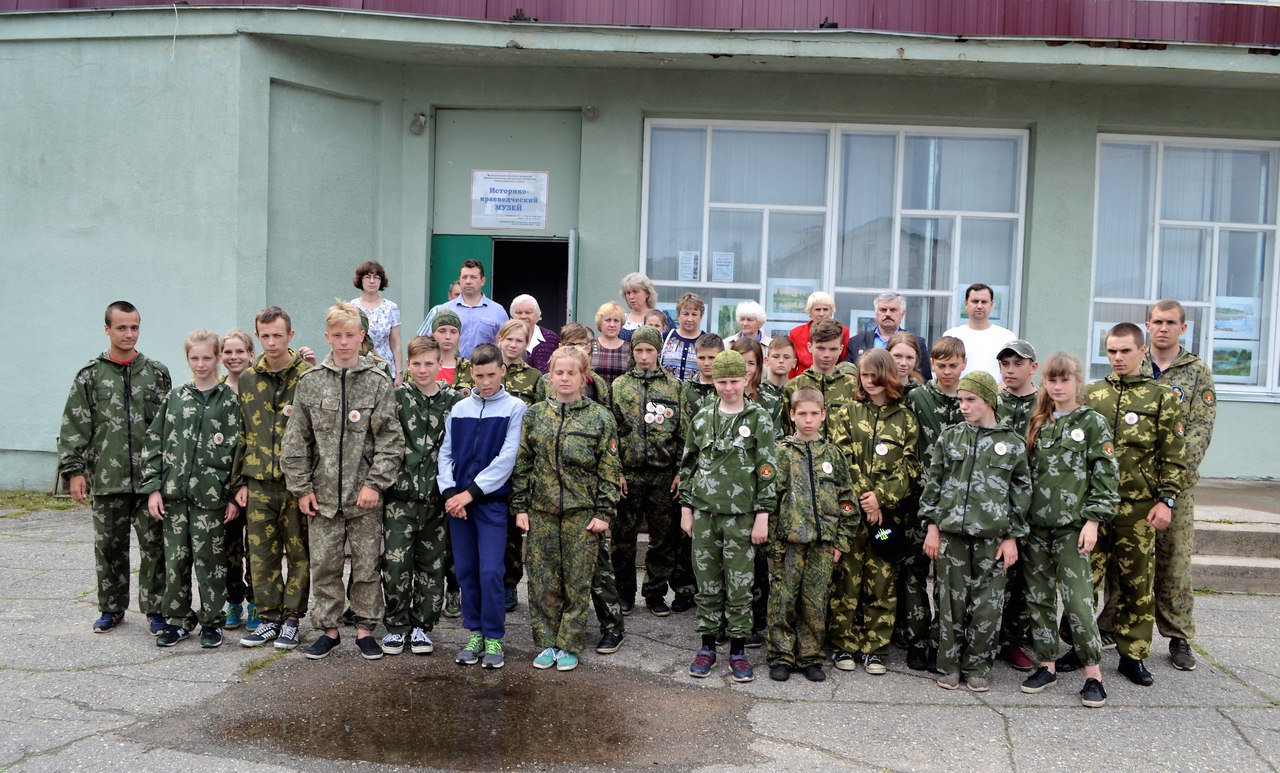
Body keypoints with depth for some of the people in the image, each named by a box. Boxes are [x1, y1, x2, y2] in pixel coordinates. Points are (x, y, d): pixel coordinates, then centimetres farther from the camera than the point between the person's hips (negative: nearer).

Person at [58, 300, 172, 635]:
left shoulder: (156, 372, 6)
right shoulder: (91, 374, 4)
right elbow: (74, 427, 3)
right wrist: (73, 469, -4)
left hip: (150, 477, 0)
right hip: (107, 479, 0)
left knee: (154, 546, 2)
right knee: (109, 547, 10)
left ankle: (155, 609, 13)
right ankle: (111, 608, 25)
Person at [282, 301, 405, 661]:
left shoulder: (379, 382, -2)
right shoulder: (310, 382, 4)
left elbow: (391, 442, -4)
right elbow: (296, 441, 5)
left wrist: (375, 483, -11)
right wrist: (301, 487, 0)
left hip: (364, 496, -2)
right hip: (322, 494, 2)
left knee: (367, 565, 7)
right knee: (324, 565, 8)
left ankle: (365, 628, 20)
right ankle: (328, 628, 22)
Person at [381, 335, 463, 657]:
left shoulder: (455, 401, 4)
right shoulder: (397, 397, 1)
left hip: (438, 497, 1)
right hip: (401, 495, -1)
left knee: (431, 565, 8)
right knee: (395, 564, -3)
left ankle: (421, 625, 22)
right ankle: (396, 625, 15)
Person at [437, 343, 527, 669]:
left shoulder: (515, 409, -3)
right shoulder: (459, 410, 9)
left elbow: (506, 459, -10)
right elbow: (445, 453, 9)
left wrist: (470, 493, -12)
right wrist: (449, 493, -7)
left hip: (492, 501, -4)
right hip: (457, 503, 4)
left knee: (490, 571, -7)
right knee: (466, 570, 8)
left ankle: (494, 638, 6)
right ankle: (475, 632, 21)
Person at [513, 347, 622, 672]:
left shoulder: (600, 417, 0)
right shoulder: (535, 415, 6)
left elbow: (609, 470, 0)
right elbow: (522, 463, 8)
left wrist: (603, 512, -5)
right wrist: (520, 507, 3)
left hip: (582, 511, -2)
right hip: (542, 511, 2)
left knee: (577, 581, 4)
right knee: (542, 580, 6)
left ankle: (569, 646, 16)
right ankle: (547, 643, 19)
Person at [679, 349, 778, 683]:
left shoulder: (758, 419, -2)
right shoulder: (702, 418, 8)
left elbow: (767, 469, -4)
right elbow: (688, 465, 13)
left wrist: (763, 515, -8)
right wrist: (686, 508, 9)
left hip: (741, 514, -3)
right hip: (704, 512, 3)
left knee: (739, 585, 2)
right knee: (707, 582, 9)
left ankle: (738, 649, 14)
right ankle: (707, 646, 21)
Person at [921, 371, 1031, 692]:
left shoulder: (1013, 444, 3)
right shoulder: (950, 437, 6)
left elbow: (1021, 493, 5)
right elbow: (932, 482, 7)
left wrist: (1012, 536, 1)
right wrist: (932, 526, 2)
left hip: (993, 537, -1)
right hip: (951, 533, 1)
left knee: (988, 605, 3)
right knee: (952, 602, 6)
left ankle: (977, 666, 18)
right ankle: (949, 665, 18)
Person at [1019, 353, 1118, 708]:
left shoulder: (1093, 423, -1)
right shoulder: (1037, 424, 12)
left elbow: (1105, 476, -4)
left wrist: (1092, 521, -11)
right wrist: (1020, 519, 8)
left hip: (1072, 525, -5)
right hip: (1035, 525, 5)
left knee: (1077, 599, -8)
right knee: (1038, 596, 8)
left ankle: (1093, 673, 3)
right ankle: (1046, 665, 19)